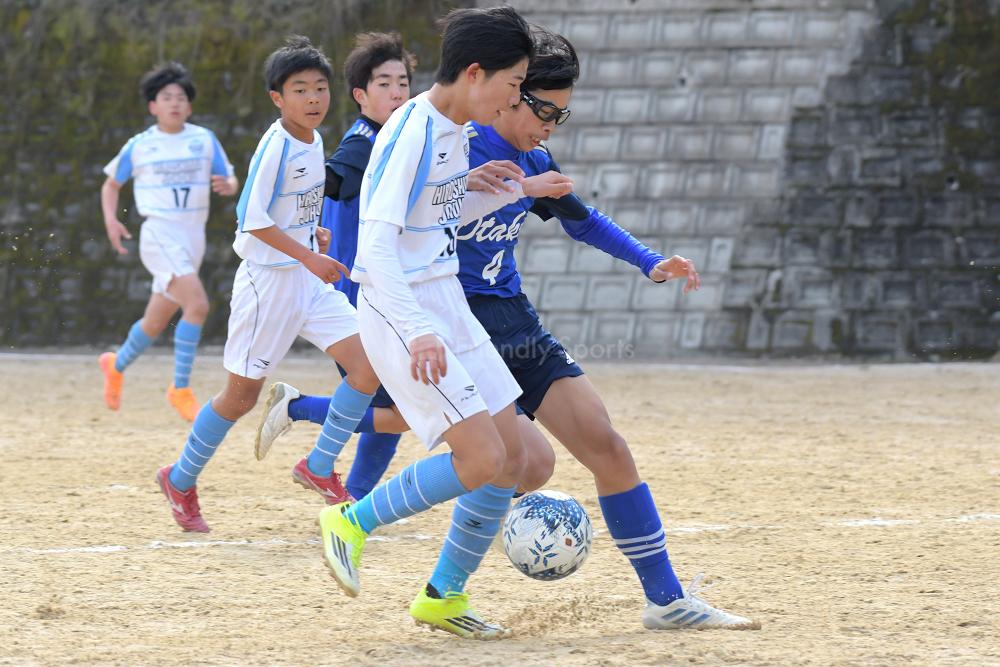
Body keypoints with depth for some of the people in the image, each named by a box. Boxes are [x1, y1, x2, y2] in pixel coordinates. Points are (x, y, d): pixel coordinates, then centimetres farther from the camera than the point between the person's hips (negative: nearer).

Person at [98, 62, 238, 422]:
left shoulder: (205, 139, 6)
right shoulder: (139, 146, 1)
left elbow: (231, 181, 10)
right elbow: (111, 184, 13)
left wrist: (227, 185, -14)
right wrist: (111, 220, -3)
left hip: (193, 237, 4)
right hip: (160, 235, -4)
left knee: (156, 323, 15)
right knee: (197, 304, -25)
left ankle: (116, 366, 42)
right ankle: (181, 389, -17)